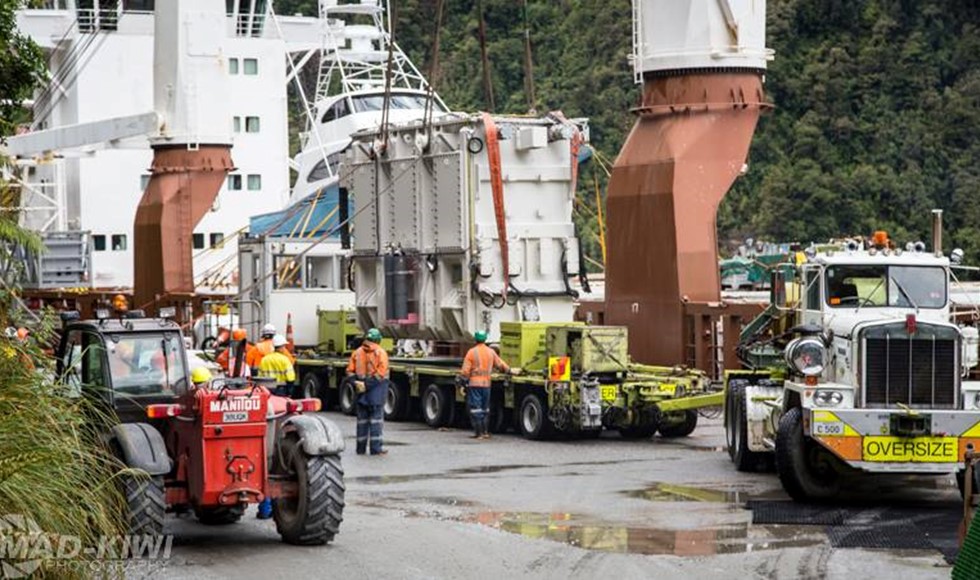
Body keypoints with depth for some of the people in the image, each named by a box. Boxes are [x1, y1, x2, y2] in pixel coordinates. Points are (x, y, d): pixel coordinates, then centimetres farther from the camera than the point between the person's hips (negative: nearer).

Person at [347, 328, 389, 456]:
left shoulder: (357, 353, 7)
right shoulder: (380, 353, -8)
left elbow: (350, 371, 2)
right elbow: (380, 373, -17)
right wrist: (369, 384, -15)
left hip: (361, 388, 4)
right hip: (376, 388, -4)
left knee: (362, 418, 11)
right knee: (376, 418, 0)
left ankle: (361, 447, 13)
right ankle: (376, 448, -3)